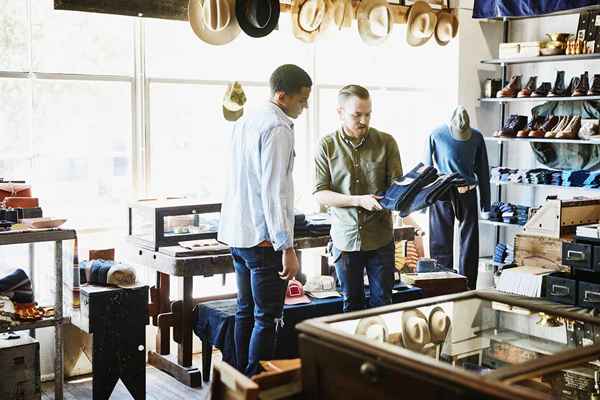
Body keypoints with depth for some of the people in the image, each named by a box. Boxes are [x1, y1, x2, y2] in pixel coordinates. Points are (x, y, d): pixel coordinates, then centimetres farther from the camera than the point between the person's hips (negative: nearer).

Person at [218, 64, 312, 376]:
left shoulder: (243, 123, 13)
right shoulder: (278, 128, -15)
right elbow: (275, 191, -22)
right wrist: (287, 248, -21)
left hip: (237, 234, 9)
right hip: (264, 238, -9)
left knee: (245, 312, 16)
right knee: (267, 319, -2)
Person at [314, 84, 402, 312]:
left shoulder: (386, 142, -1)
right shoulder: (327, 146, -2)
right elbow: (320, 193, -7)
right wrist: (359, 200, -20)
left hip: (380, 239, 0)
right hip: (345, 239, 0)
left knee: (382, 303, 7)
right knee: (352, 303, 14)